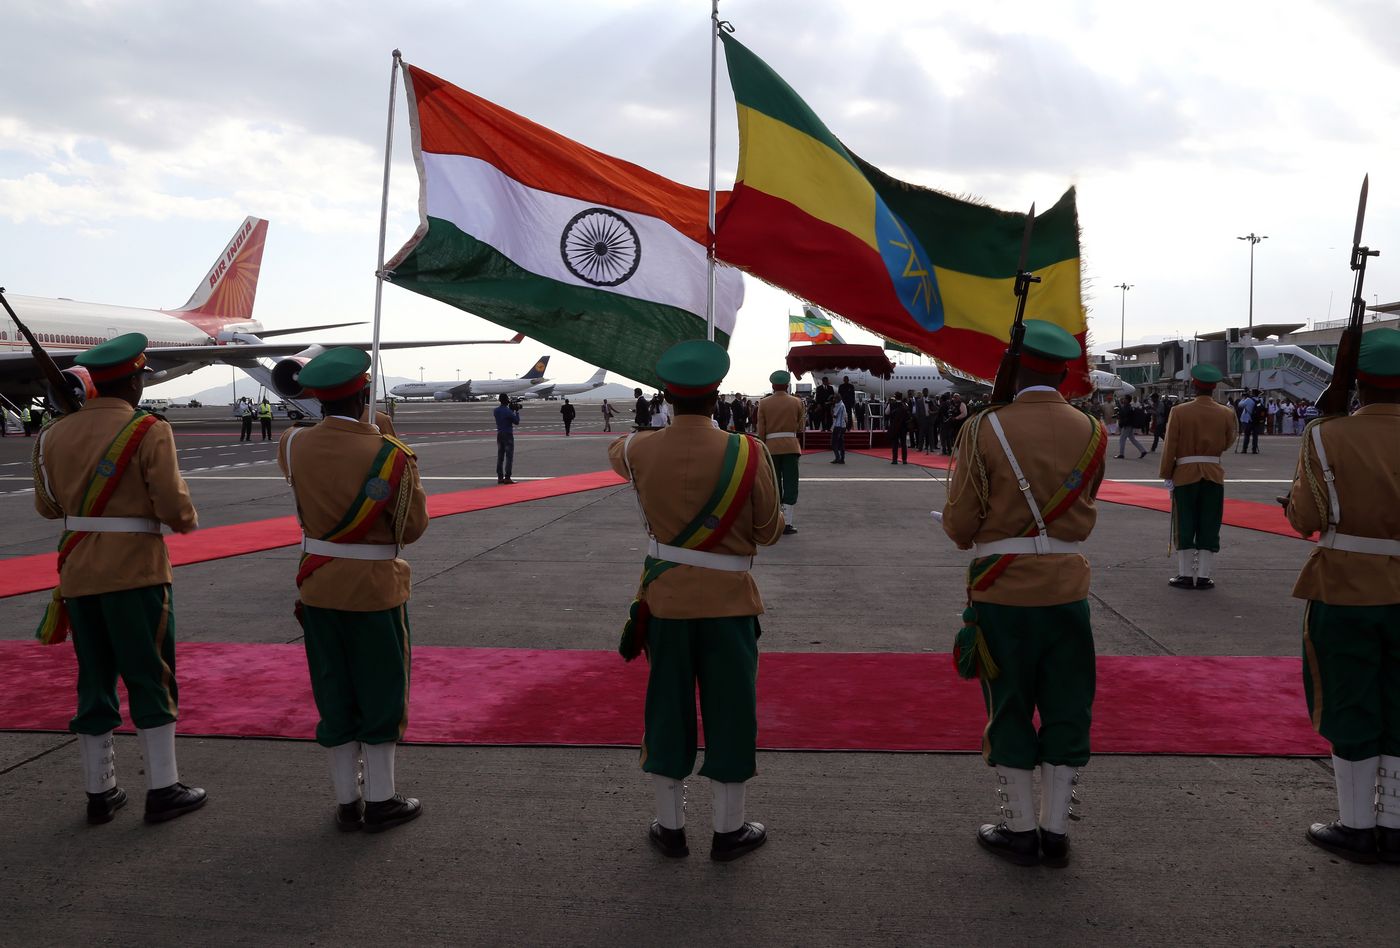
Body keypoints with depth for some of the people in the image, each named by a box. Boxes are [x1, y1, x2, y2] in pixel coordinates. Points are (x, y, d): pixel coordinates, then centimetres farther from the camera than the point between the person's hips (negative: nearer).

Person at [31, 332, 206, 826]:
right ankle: (162, 789, 10)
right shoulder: (149, 432, -12)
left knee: (94, 680, 13)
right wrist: (189, 519, 4)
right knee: (151, 679, 5)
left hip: (77, 575, 5)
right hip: (135, 573, -5)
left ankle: (99, 792, 20)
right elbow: (173, 508, -16)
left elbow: (47, 505, 13)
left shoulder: (54, 434, 6)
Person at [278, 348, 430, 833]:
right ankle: (381, 801, 19)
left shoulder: (294, 445, -5)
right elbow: (412, 528, -9)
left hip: (317, 589, 4)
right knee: (381, 694, 10)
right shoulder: (391, 456, -17)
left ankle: (347, 801, 23)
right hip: (375, 590, -4)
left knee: (333, 695, 14)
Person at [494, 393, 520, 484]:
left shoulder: (496, 411, 5)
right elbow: (516, 422, -8)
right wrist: (516, 412, 2)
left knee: (500, 456, 10)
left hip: (499, 435, 7)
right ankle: (507, 477, -7)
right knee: (509, 457, -4)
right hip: (508, 435, -7)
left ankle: (500, 477, 12)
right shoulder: (508, 411, -16)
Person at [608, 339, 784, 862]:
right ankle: (729, 829, 23)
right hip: (729, 602, -2)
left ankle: (669, 825, 26)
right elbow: (769, 533, -6)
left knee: (667, 708, 15)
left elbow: (617, 449, 19)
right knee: (729, 711, 11)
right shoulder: (748, 453, -15)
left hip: (665, 600, 2)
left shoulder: (642, 451, -8)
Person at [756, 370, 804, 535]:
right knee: (790, 485, 0)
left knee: (774, 485, 9)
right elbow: (800, 428, 6)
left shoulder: (764, 403, 1)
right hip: (791, 446, -1)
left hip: (771, 447, 1)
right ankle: (787, 523, -4)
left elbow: (761, 430, 1)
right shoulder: (796, 402, 1)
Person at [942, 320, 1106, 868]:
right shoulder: (1091, 433, 0)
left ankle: (1019, 831, 19)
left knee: (1009, 709, 9)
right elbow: (1082, 511, 12)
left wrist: (972, 539, 13)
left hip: (1002, 592, -3)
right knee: (1065, 708, 13)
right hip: (1068, 590, 3)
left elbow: (959, 523, -8)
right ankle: (1055, 831, 22)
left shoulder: (985, 430, -11)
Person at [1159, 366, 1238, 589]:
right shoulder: (1226, 414, -2)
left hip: (1185, 474, -2)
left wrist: (1166, 475, -1)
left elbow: (1170, 447, -8)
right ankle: (1203, 576, 8)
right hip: (1214, 475, 2)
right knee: (1209, 527, 7)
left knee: (1185, 526, 6)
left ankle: (1185, 575, 9)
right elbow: (1227, 444, 9)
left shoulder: (1179, 412, -9)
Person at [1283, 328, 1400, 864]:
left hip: (1345, 596, -3)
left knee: (1349, 710, 9)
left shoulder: (1329, 438, -11)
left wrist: (1310, 468, 7)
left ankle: (1357, 827, 18)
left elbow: (1305, 519, -9)